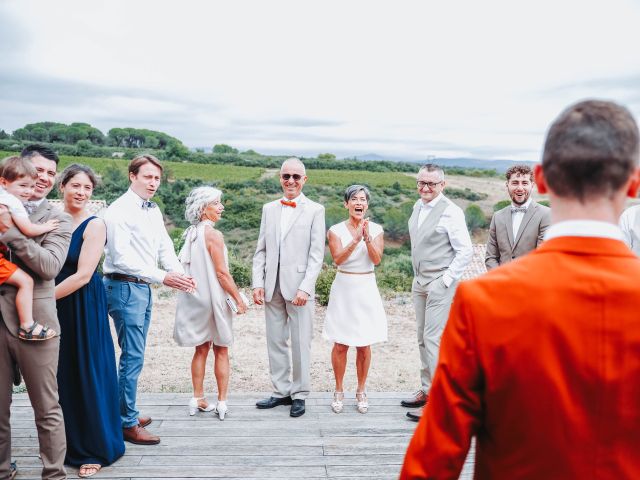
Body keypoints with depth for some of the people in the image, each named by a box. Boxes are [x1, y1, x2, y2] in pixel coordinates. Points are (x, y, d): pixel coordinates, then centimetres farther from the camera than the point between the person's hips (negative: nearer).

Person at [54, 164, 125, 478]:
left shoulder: (94, 225, -11)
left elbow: (83, 275, -16)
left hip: (84, 307, -5)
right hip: (54, 306, 5)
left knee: (87, 375, 4)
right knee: (60, 375, 14)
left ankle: (95, 449, 19)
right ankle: (67, 444, 31)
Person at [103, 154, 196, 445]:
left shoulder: (154, 211, 12)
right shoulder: (120, 211, -14)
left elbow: (165, 248, 9)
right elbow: (121, 257, -21)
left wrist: (178, 273, -10)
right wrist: (162, 277, -27)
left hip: (144, 288, 9)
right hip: (125, 287, -9)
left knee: (134, 354, 16)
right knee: (133, 356, -6)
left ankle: (126, 412, 30)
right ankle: (128, 425, 5)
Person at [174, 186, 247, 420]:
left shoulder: (191, 234, 7)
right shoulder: (213, 234, -16)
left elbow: (183, 264, 12)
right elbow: (222, 273, -18)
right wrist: (239, 298, -11)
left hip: (195, 300, 7)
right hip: (213, 298, -7)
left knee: (201, 349, 15)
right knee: (221, 351, 5)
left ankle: (198, 399, 20)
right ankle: (222, 402, 10)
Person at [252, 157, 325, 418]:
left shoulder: (315, 210, 0)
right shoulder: (269, 209, 12)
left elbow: (317, 253, -5)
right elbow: (261, 250, 11)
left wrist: (305, 288, -13)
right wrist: (257, 283, 1)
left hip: (298, 286, -4)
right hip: (272, 287, 4)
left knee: (301, 343, 2)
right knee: (275, 341, 10)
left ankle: (299, 394, 15)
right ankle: (281, 391, 22)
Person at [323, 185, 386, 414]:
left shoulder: (376, 230, 2)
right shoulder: (336, 230, -2)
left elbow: (376, 260, -9)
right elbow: (338, 259, -16)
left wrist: (367, 237, -22)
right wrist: (356, 239, -27)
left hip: (366, 289, 1)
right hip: (343, 289, -1)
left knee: (364, 345, 7)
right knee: (340, 345, 3)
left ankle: (361, 391, 22)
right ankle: (339, 391, 19)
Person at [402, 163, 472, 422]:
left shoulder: (450, 211, -13)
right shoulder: (418, 206, 10)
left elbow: (465, 251, -13)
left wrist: (446, 280, -14)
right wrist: (417, 276, 15)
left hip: (440, 283, -8)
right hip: (419, 281, 8)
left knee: (434, 339, -7)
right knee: (423, 338, 14)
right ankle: (426, 389, 26)